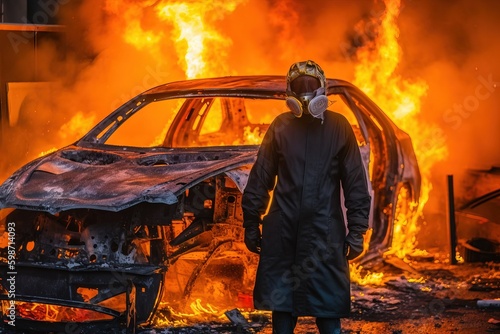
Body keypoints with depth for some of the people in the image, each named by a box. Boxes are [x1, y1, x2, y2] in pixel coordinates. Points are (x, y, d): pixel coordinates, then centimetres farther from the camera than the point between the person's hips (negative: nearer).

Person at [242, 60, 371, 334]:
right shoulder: (280, 126, 5)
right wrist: (251, 224, 5)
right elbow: (260, 179, 8)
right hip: (282, 232, 2)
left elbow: (355, 182, 2)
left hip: (325, 234, -2)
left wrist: (356, 231, -2)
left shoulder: (338, 127, 2)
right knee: (281, 310, 6)